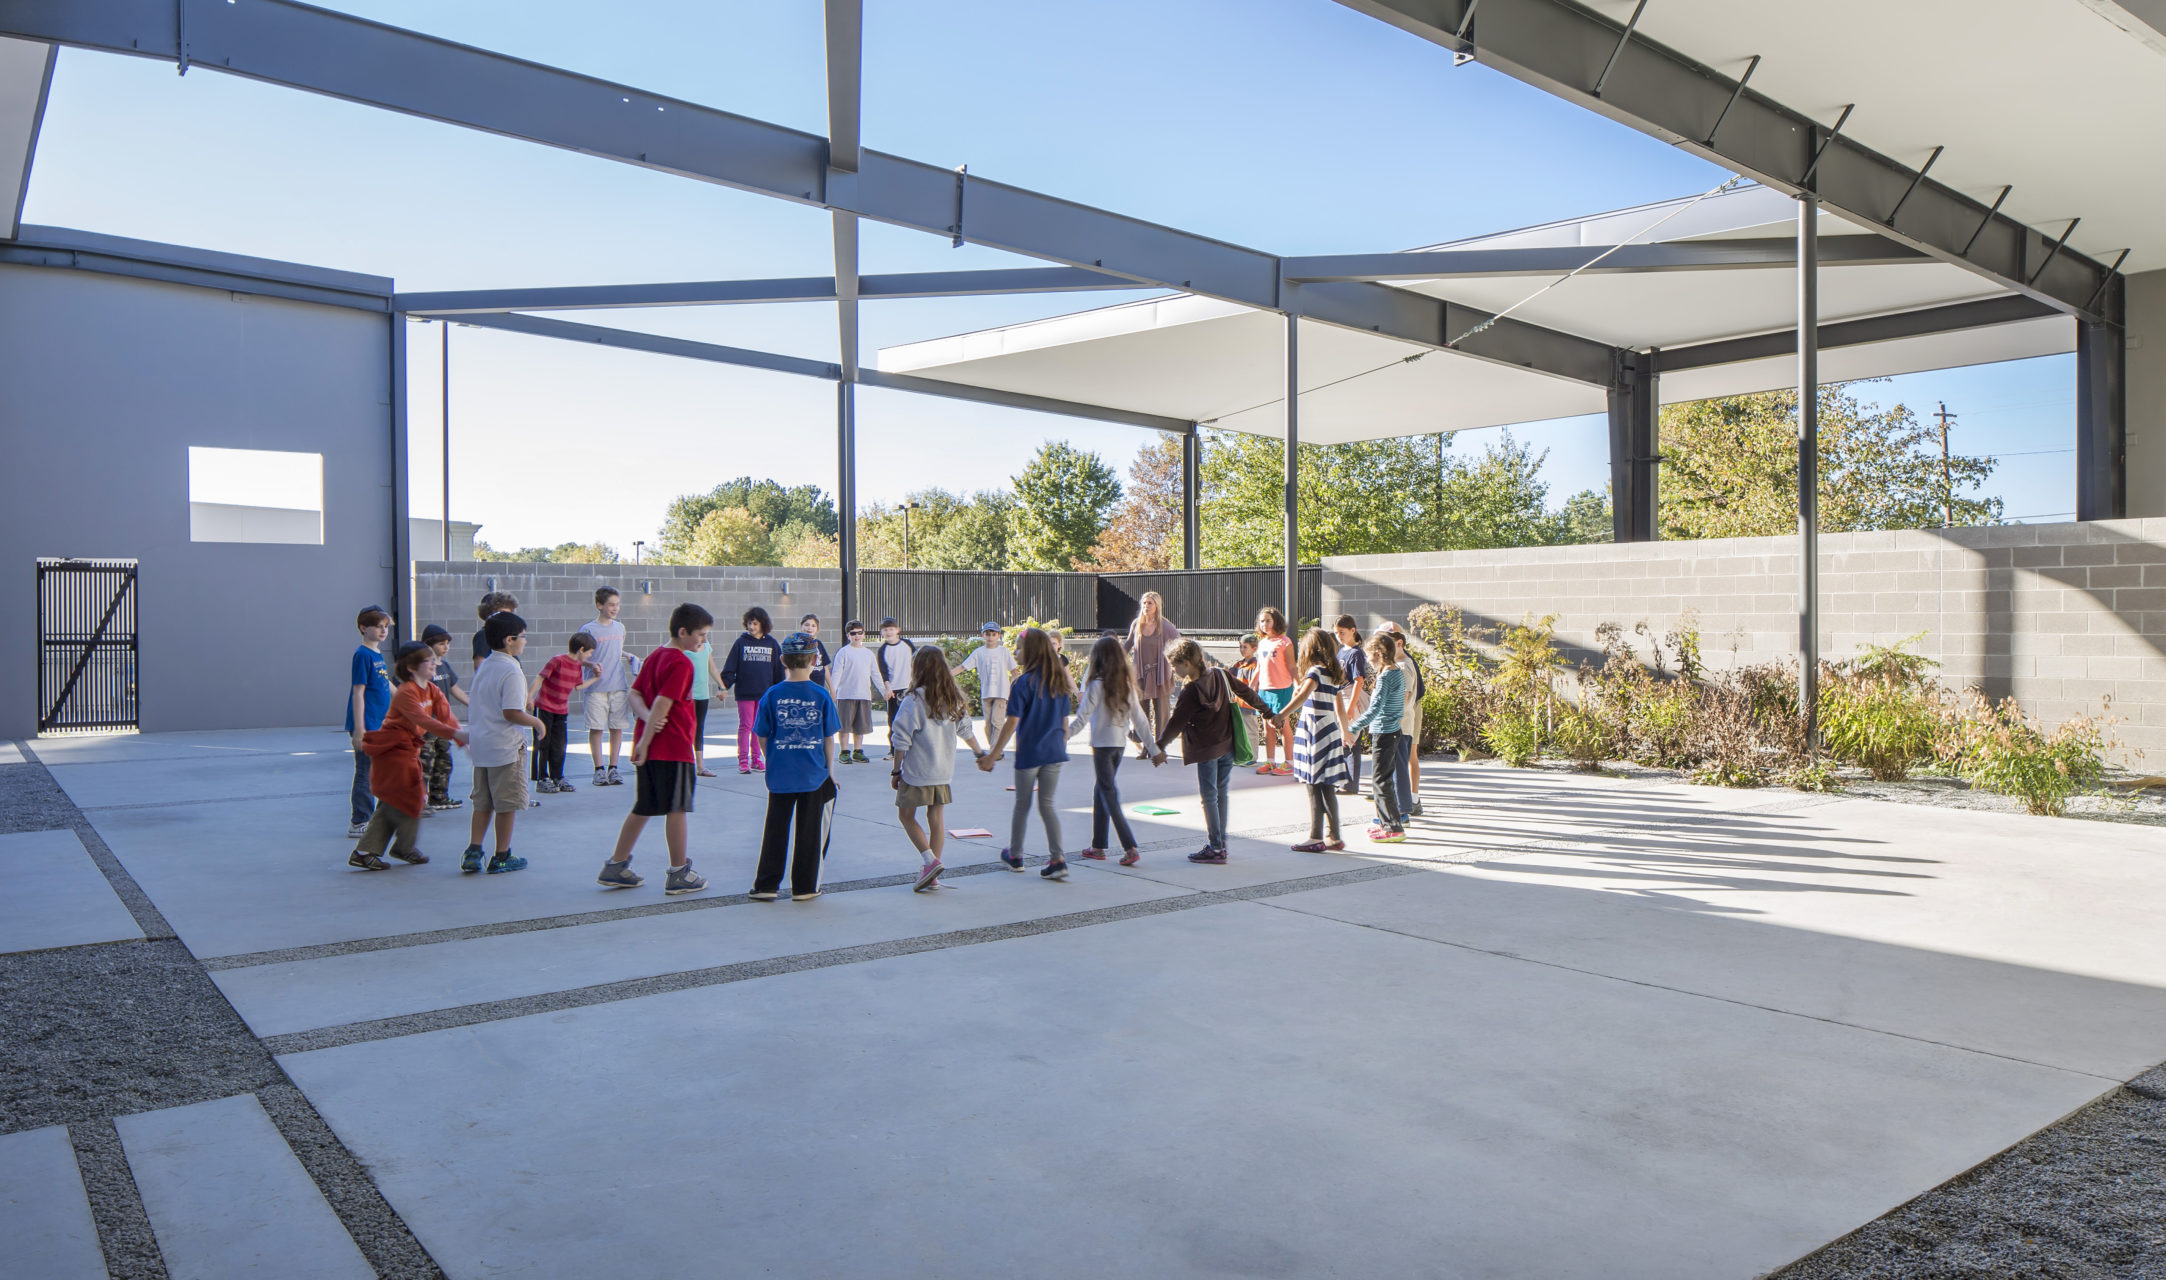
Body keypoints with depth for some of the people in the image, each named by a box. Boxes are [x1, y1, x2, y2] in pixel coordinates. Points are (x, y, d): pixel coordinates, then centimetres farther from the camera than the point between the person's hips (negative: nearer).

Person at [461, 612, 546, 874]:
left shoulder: (483, 667, 10)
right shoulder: (512, 672, -17)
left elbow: (471, 703, 16)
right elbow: (511, 713, -24)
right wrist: (536, 722, -9)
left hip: (480, 743, 8)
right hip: (506, 746, -8)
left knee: (482, 802, 15)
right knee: (507, 804, 4)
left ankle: (473, 852, 13)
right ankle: (501, 857, 11)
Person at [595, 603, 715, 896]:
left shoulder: (655, 656, 14)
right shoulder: (681, 663, -15)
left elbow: (634, 693, 10)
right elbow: (662, 703, -21)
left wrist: (647, 717, -7)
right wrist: (645, 742, -20)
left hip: (649, 748, 9)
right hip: (673, 748, -9)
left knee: (642, 808, 16)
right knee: (677, 809, 1)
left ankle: (615, 867, 21)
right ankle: (679, 875, 8)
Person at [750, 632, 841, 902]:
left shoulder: (772, 695, -5)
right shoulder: (821, 696, -6)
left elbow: (762, 737, 1)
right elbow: (829, 738, -1)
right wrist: (830, 769, 10)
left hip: (779, 775, 1)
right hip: (814, 776, -1)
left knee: (775, 830, 11)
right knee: (810, 832, 9)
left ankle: (766, 886, 14)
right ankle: (804, 887, 14)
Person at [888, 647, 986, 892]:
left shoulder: (914, 700, -15)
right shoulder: (954, 699, 3)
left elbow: (902, 739, -13)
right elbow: (966, 730, 15)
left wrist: (895, 771, -3)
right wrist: (980, 752, 31)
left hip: (916, 772, -5)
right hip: (944, 772, 5)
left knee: (906, 816, 9)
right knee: (936, 819, 10)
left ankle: (929, 860, -6)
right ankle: (932, 876, 12)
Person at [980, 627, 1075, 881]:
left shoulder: (1023, 683, -14)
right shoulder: (1060, 682, 4)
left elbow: (1012, 724, -15)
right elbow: (1064, 723, 10)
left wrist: (993, 755, -9)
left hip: (1029, 753, -4)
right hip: (1054, 753, 4)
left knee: (1022, 804, 11)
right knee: (1047, 804, 9)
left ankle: (1015, 856, 26)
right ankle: (1058, 860, -1)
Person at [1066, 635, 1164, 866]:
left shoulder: (1097, 684, -12)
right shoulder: (1127, 684, 5)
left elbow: (1082, 718, -14)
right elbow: (1140, 719, 7)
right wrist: (1154, 749, 11)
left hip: (1102, 743, -6)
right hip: (1120, 743, 6)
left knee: (1108, 794, -3)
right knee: (1101, 791, 17)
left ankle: (1130, 847, -13)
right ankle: (1098, 847, 21)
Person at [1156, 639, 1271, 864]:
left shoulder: (1191, 691, -16)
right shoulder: (1221, 676, 4)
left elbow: (1176, 722, -14)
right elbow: (1246, 692, 15)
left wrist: (1159, 745, -6)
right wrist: (1267, 711, 27)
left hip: (1206, 749, -7)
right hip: (1228, 746, 7)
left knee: (1208, 797, 0)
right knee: (1221, 793, 14)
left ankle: (1215, 848, 1)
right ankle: (1221, 843, 19)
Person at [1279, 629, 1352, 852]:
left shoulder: (1315, 671, -11)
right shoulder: (1332, 675, 15)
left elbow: (1303, 695, -30)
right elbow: (1340, 708, 25)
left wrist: (1283, 715, -38)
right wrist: (1345, 733, 36)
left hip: (1316, 735, -8)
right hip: (1330, 733, 8)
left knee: (1315, 787, -4)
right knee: (1327, 789, 12)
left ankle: (1316, 838, 0)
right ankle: (1333, 837, 15)